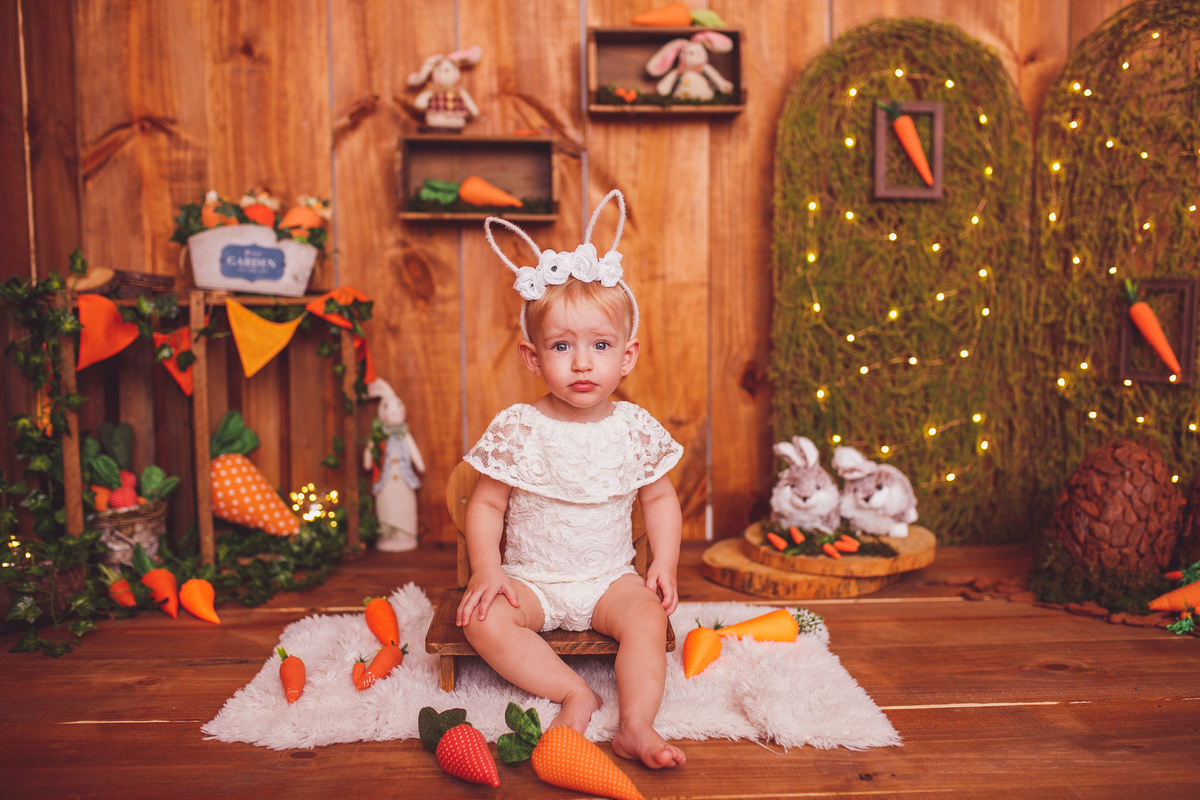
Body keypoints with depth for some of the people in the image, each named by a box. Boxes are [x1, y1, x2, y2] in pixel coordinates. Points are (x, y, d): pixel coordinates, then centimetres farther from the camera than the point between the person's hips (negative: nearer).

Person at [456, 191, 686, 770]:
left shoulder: (635, 429, -4)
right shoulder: (515, 429, -10)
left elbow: (659, 498, 8)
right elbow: (486, 506, -4)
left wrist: (664, 564, -3)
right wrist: (486, 570, -17)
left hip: (610, 577, 1)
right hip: (531, 579, 0)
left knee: (648, 614, -26)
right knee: (483, 618, -25)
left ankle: (634, 725, -22)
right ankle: (575, 694, -21)